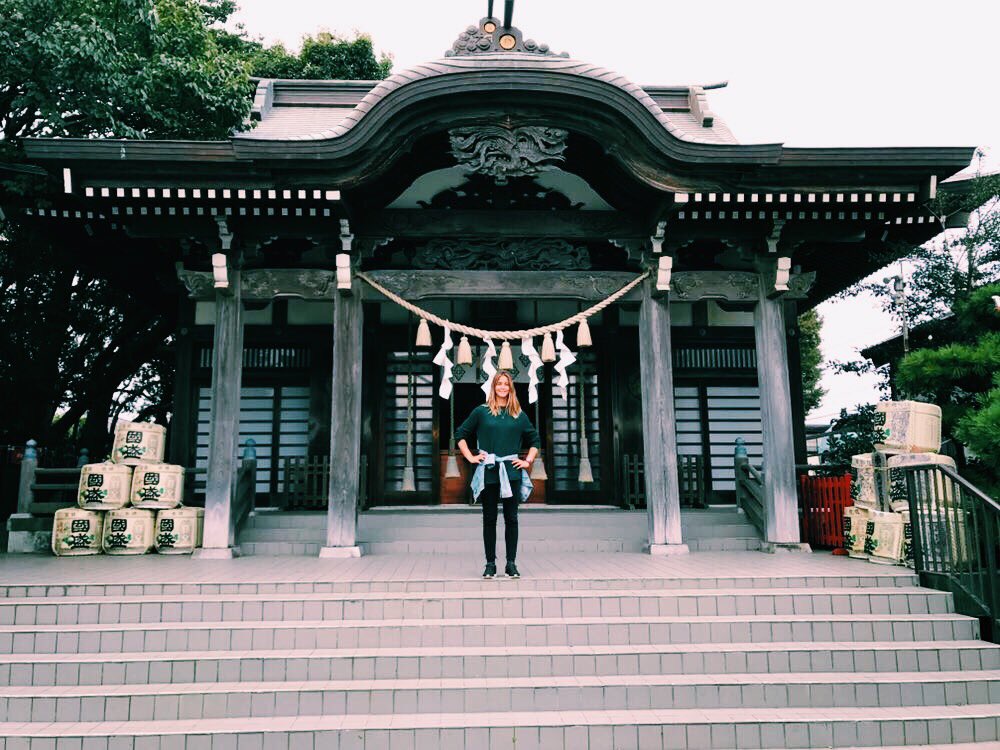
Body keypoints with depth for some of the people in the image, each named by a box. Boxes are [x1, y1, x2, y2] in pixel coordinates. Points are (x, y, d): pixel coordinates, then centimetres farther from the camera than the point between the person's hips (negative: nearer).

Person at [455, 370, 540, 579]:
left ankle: (511, 563, 12)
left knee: (511, 518, 3)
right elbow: (460, 434, 10)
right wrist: (470, 457, 2)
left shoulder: (519, 415, 9)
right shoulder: (481, 411, 4)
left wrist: (528, 461, 6)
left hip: (511, 472, 1)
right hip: (488, 472, -1)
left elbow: (535, 440, 18)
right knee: (489, 519, 4)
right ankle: (490, 563, 12)